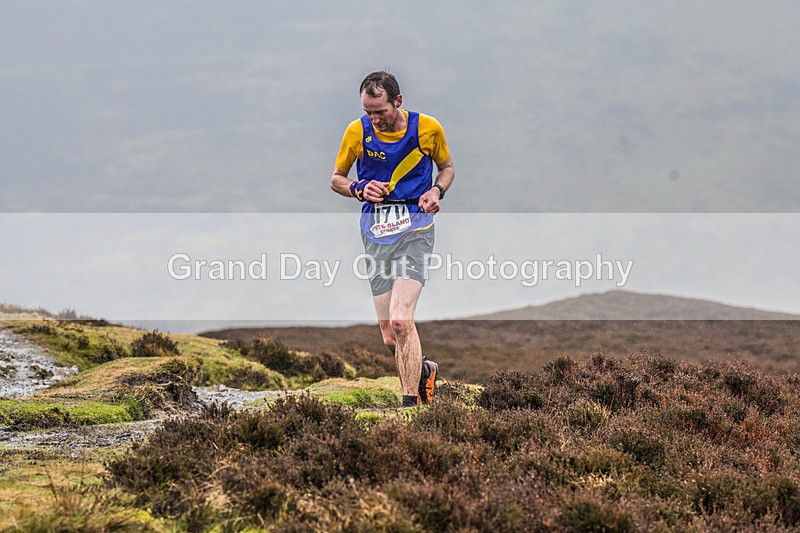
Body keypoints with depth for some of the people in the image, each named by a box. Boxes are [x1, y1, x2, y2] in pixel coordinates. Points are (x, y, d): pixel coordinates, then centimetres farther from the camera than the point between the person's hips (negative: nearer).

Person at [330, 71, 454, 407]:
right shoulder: (356, 132, -1)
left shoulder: (428, 128, -4)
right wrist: (359, 189, -9)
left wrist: (436, 191, -7)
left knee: (400, 319, -21)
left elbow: (446, 167, 14)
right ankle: (423, 371, 33)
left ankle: (411, 404, -16)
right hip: (375, 234, 3)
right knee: (390, 337, 4)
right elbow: (336, 178, 12)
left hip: (415, 230, -3)